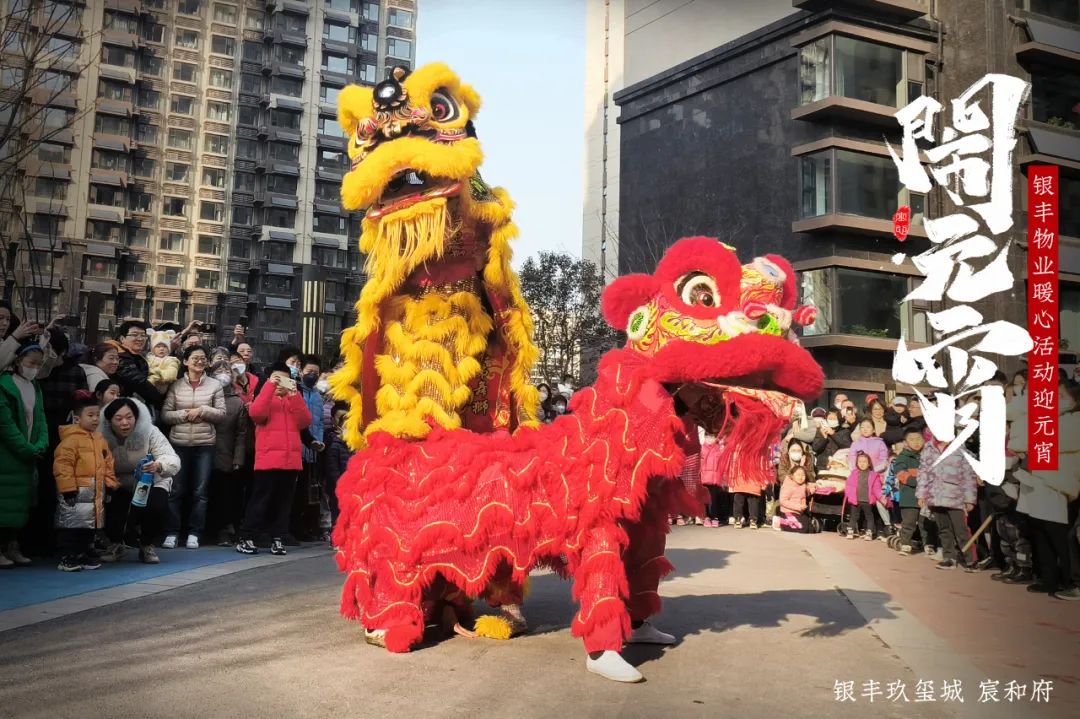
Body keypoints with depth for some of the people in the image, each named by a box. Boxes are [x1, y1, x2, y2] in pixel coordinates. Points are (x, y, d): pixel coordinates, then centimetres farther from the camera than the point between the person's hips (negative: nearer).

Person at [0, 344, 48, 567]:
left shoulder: (35, 388, 12)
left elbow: (40, 419, 10)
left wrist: (40, 445, -6)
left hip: (26, 457, 7)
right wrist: (28, 449, -15)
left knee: (20, 501, 8)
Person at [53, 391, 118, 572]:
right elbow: (62, 465, -18)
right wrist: (68, 488, -20)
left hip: (96, 492, 8)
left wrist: (111, 484, 12)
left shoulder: (100, 440, 12)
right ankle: (66, 557, 6)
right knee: (71, 525, -3)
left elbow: (108, 464, 18)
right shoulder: (71, 440, -13)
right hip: (76, 493, -8)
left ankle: (85, 555, 26)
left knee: (90, 524, 15)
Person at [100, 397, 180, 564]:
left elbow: (173, 460, -28)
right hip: (119, 488, 1)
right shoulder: (103, 438, -13)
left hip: (150, 484, -1)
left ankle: (147, 545, 1)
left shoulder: (150, 433, -19)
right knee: (109, 509, -26)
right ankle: (116, 544, 9)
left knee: (157, 506, -30)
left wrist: (158, 465, -52)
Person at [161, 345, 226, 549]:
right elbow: (165, 414, 0)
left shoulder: (215, 385, 4)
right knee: (176, 491, 3)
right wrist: (185, 414, -13)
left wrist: (203, 411, -11)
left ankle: (194, 533, 9)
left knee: (200, 492, 2)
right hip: (179, 443, 0)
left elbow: (221, 414, 2)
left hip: (205, 444, 0)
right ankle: (171, 532, 10)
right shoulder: (176, 385, 4)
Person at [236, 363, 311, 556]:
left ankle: (277, 539, 13)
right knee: (260, 500, -3)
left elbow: (305, 421, -1)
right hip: (268, 459, -4)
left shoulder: (294, 399, 16)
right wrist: (270, 385, -15)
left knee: (283, 501, 7)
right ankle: (246, 538, 1)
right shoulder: (266, 397, 8)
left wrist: (294, 394, -7)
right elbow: (256, 413, -16)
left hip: (291, 460, 4)